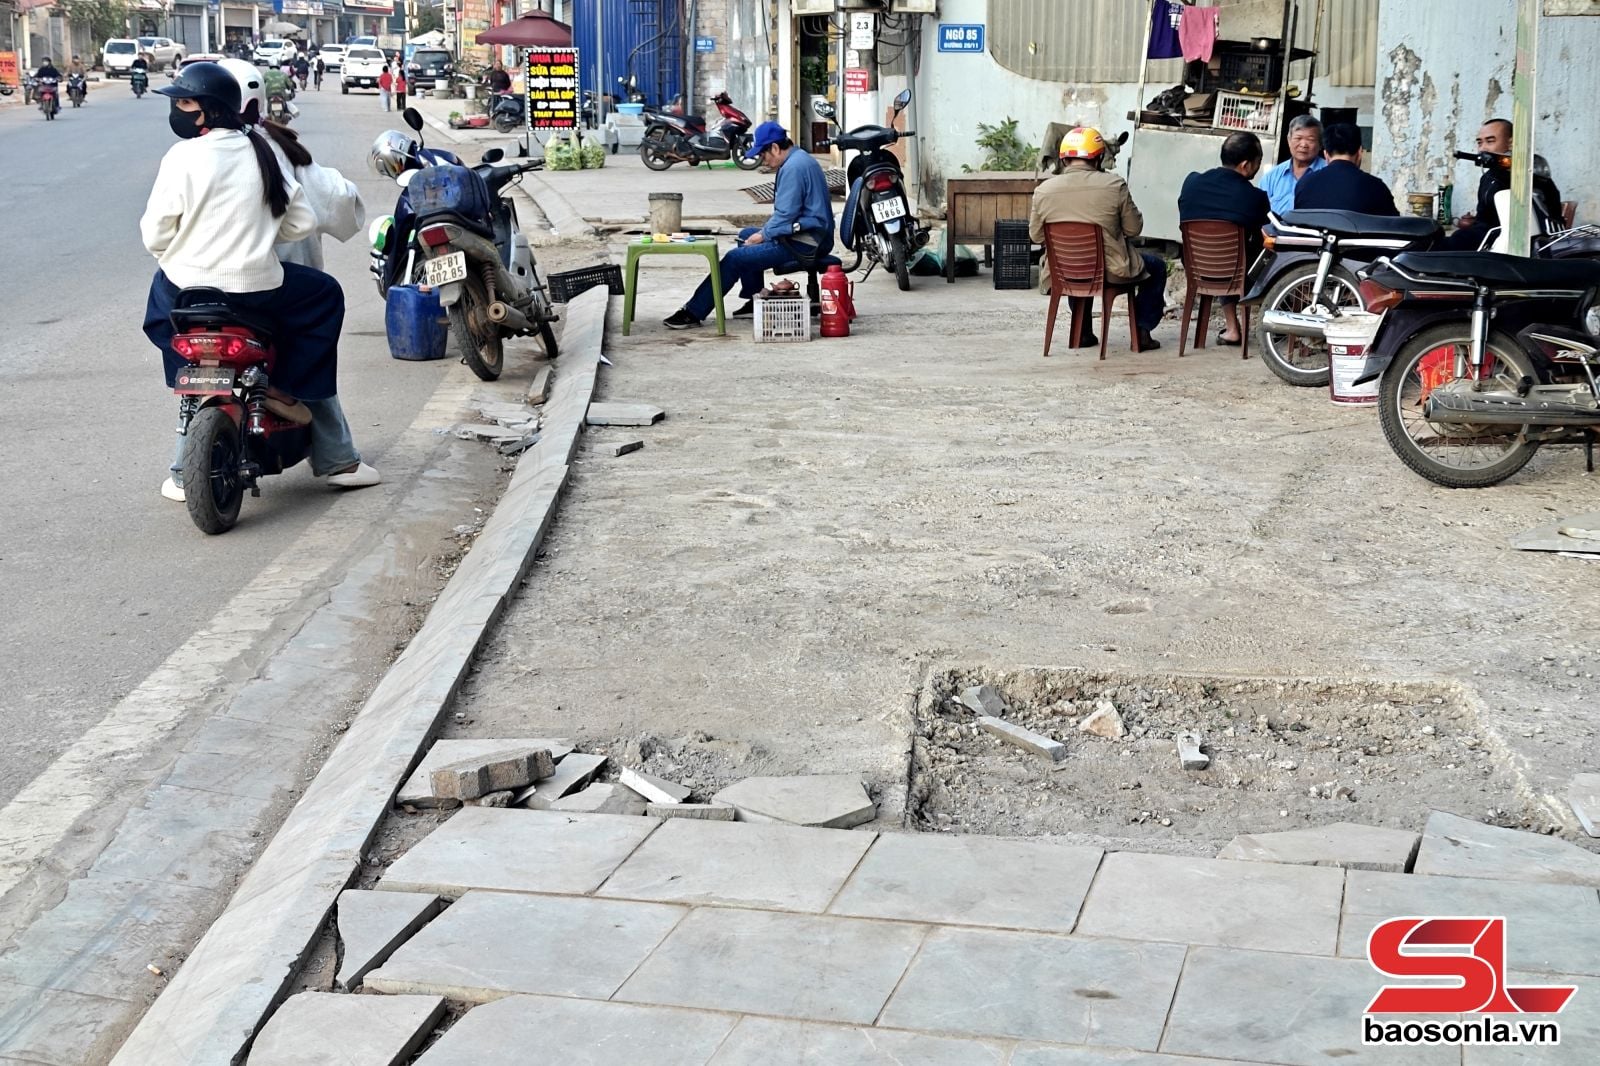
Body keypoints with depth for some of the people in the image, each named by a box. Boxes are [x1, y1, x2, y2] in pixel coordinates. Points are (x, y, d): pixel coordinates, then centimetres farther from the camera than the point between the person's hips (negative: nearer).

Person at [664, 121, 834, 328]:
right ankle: (755, 302, 24)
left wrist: (763, 235, -8)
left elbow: (786, 214, -22)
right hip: (811, 235, 11)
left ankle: (693, 313, -8)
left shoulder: (793, 168, -19)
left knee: (735, 259, -12)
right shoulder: (800, 159, 15)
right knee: (745, 235, 26)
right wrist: (764, 232, 9)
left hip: (801, 244, -11)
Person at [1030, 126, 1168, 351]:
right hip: (1112, 272, -3)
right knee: (1157, 266, 25)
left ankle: (1082, 332, 36)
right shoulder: (1114, 185, -14)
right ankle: (1142, 330, 19)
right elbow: (1134, 228, -5)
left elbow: (1036, 236, 3)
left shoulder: (1043, 191, -8)